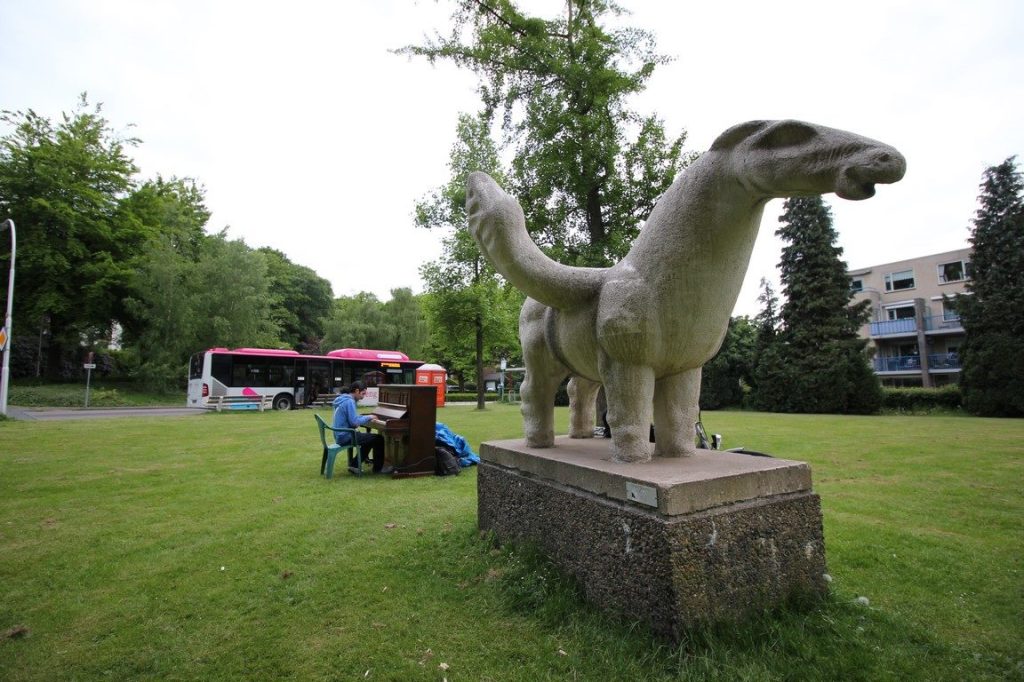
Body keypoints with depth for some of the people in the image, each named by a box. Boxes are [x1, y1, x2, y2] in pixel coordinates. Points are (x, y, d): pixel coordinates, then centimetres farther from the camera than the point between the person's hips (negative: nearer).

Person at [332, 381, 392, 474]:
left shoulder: (344, 399, 11)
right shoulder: (349, 402, -19)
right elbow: (354, 422, -24)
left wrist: (367, 417, 7)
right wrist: (368, 417, -9)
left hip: (341, 435, 10)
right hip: (346, 436, -10)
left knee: (369, 439, 25)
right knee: (379, 439, -6)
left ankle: (354, 464, 23)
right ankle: (378, 468, 7)